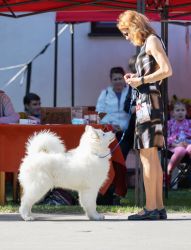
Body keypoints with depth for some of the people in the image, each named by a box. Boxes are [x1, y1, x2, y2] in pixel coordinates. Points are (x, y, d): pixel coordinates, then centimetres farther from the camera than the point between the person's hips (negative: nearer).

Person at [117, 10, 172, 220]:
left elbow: (167, 70, -16)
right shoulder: (146, 45, 20)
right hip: (145, 102, 10)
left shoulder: (152, 40, -6)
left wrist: (141, 80, -12)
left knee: (147, 155, -12)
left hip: (149, 102, -10)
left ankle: (150, 208, -14)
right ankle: (159, 207, 10)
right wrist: (136, 77, 10)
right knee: (152, 157, 9)